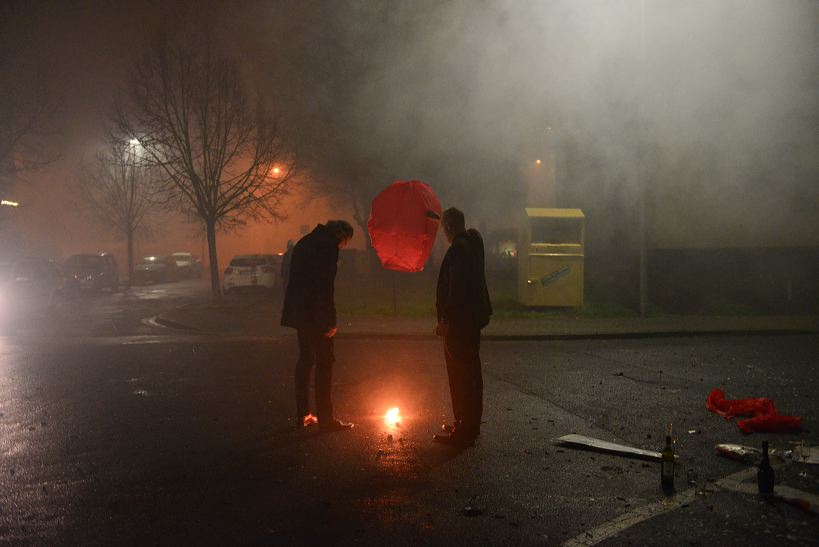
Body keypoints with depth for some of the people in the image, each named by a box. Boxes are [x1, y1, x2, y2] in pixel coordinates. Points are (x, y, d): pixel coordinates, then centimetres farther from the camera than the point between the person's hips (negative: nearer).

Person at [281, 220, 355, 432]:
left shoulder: (306, 242, 17)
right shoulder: (328, 246, -11)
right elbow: (325, 285, -19)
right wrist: (329, 321, -18)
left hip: (300, 311, 9)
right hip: (316, 314, -9)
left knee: (305, 360, 14)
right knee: (325, 362, -5)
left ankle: (303, 415, 18)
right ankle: (325, 418, -5)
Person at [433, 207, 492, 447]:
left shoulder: (458, 249, -19)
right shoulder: (474, 241, 10)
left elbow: (455, 288, -23)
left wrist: (445, 320, -20)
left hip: (459, 321, -10)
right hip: (474, 318, 10)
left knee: (460, 376, -5)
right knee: (471, 372, 17)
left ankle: (464, 431, -1)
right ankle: (471, 424, 28)